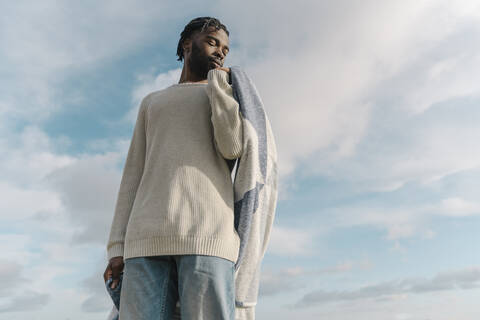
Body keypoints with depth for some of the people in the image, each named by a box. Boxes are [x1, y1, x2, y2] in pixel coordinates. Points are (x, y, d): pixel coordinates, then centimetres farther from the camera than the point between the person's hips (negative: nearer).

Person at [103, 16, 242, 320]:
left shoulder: (231, 95, 22)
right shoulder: (152, 103, 29)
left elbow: (232, 148, -2)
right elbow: (135, 177, 18)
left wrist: (218, 80, 11)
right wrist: (117, 247, 8)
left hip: (208, 231, -2)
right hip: (150, 237, 3)